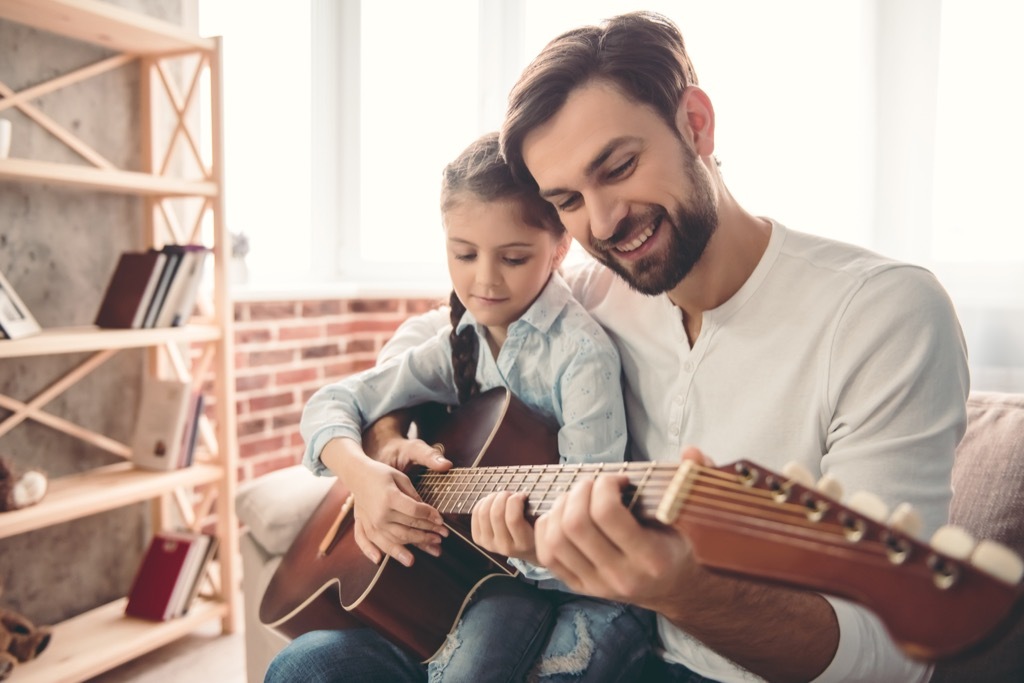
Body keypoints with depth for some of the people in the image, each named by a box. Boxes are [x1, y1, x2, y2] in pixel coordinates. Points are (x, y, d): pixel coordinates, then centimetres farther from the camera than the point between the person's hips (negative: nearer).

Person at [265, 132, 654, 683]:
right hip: (477, 580, 5)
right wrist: (359, 471, -16)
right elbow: (331, 403, 6)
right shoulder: (460, 343, 4)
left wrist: (539, 540, -43)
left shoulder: (582, 351, -16)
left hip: (573, 591, -5)